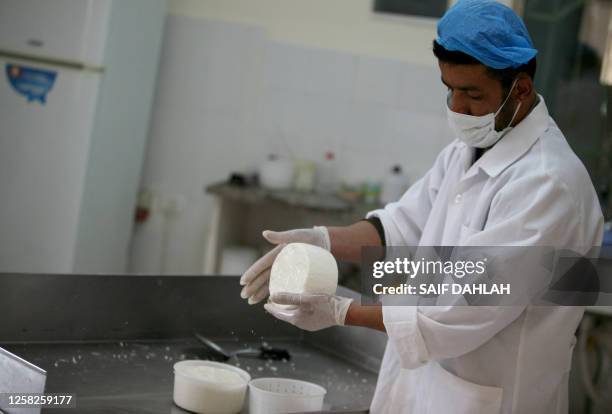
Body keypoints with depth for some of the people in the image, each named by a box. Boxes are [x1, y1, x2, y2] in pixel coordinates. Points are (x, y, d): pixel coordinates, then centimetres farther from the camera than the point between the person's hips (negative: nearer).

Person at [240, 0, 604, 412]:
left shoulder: (547, 185, -24)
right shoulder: (468, 149, 7)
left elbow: (466, 308, -26)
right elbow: (403, 226, 6)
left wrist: (340, 311, -22)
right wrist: (319, 242, -11)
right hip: (420, 377, 8)